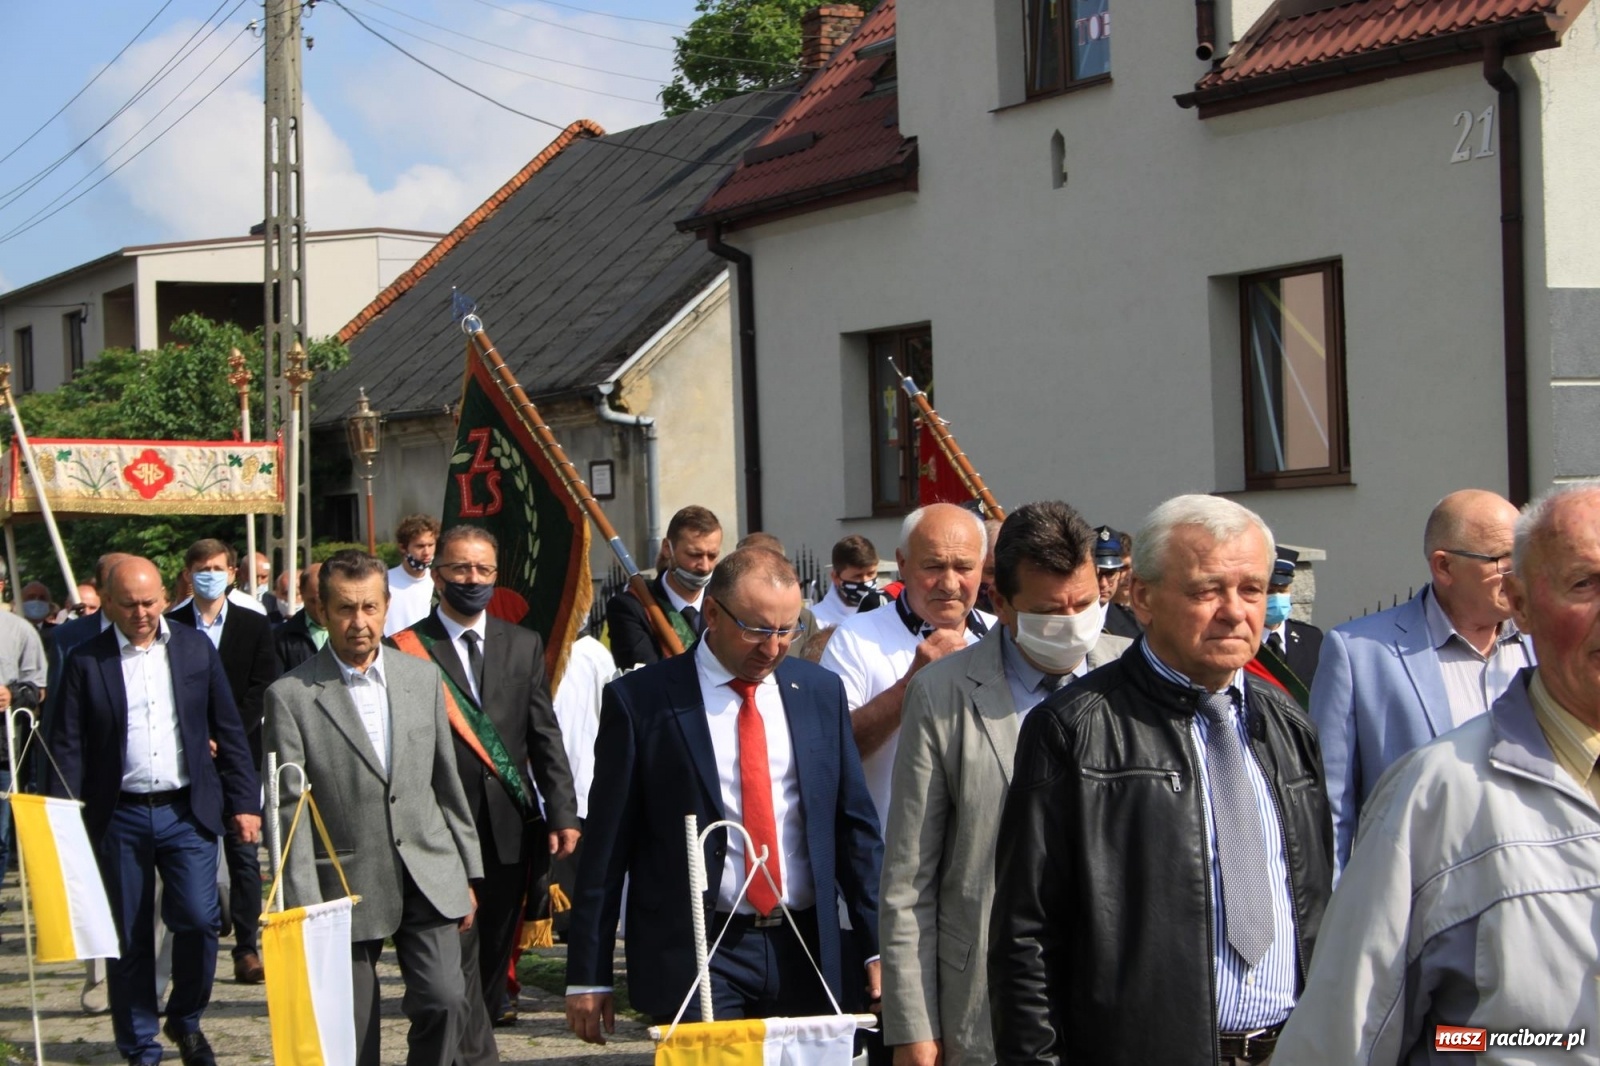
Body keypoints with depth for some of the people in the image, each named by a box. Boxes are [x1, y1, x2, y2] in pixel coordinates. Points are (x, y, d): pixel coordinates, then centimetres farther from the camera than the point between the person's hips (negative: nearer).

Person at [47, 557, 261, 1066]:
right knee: (130, 940, 5)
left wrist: (244, 801, 4)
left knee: (198, 918, -11)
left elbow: (229, 731, 9)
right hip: (119, 818, -1)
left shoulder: (195, 649, 5)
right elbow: (68, 749, 0)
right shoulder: (86, 662, 0)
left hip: (187, 812, 1)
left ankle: (185, 1019, 14)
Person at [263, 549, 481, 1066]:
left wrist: (468, 872, 12)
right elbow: (289, 810, -7)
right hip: (348, 885, -3)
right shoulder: (291, 696, -5)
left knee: (444, 1000, -10)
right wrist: (304, 908, -12)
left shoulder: (423, 677, 8)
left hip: (429, 877, 3)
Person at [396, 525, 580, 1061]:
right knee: (460, 959, -10)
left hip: (510, 831, 4)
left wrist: (562, 813, -1)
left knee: (494, 958, 11)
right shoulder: (406, 650, -2)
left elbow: (545, 736, 9)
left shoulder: (524, 645, 11)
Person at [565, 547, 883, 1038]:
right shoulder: (640, 700, -3)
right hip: (693, 955, -3)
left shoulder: (821, 692, 8)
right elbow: (605, 846, -1)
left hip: (804, 954, 4)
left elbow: (855, 825, 13)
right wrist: (588, 974, -3)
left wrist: (879, 943, 7)